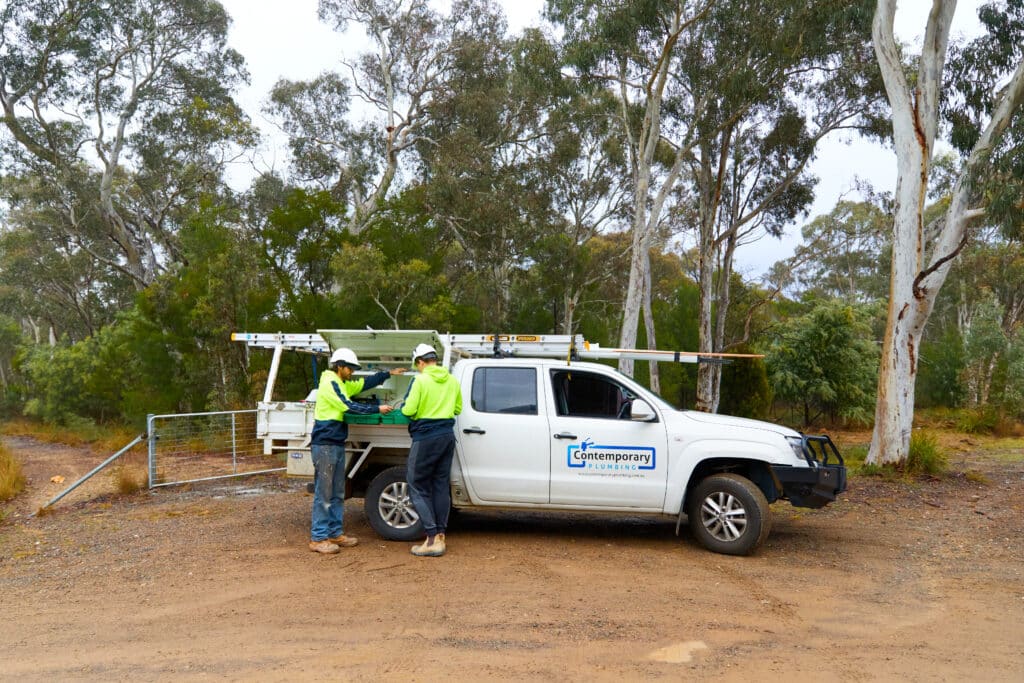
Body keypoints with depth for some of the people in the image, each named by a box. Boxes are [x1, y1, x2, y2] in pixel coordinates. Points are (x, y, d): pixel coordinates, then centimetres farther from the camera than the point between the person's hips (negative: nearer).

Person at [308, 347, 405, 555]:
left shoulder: (343, 384, 18)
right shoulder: (330, 384, -12)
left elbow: (365, 383, 24)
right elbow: (349, 406, -20)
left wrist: (389, 373, 19)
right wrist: (377, 409, -16)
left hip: (337, 444, 10)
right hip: (324, 445, -10)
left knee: (337, 493, 13)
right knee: (323, 493, -7)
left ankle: (335, 533, 20)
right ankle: (318, 539, -2)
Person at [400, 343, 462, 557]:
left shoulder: (421, 380, -13)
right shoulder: (452, 381, 8)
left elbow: (408, 410, -15)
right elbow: (458, 408, 17)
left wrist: (403, 407, 6)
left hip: (426, 438, -7)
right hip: (447, 436, 7)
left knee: (418, 487, 2)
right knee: (441, 485, 13)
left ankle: (432, 539, -3)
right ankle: (440, 535, 17)